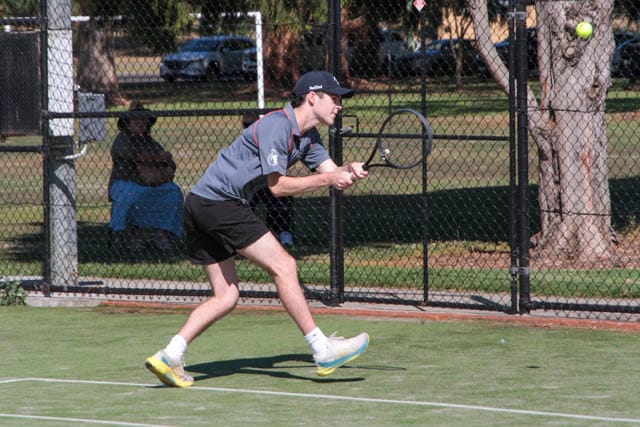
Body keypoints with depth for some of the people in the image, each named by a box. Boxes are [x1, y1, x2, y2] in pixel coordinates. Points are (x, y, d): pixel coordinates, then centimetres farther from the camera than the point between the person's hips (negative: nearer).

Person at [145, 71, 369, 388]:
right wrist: (328, 179, -19)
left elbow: (330, 173, 6)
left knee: (226, 296, 8)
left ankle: (169, 357, 0)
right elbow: (277, 185, -19)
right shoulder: (276, 125, -15)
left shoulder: (307, 136, 14)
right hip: (218, 202, -10)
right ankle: (322, 350, -8)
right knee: (283, 266, -10)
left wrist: (349, 171, -16)